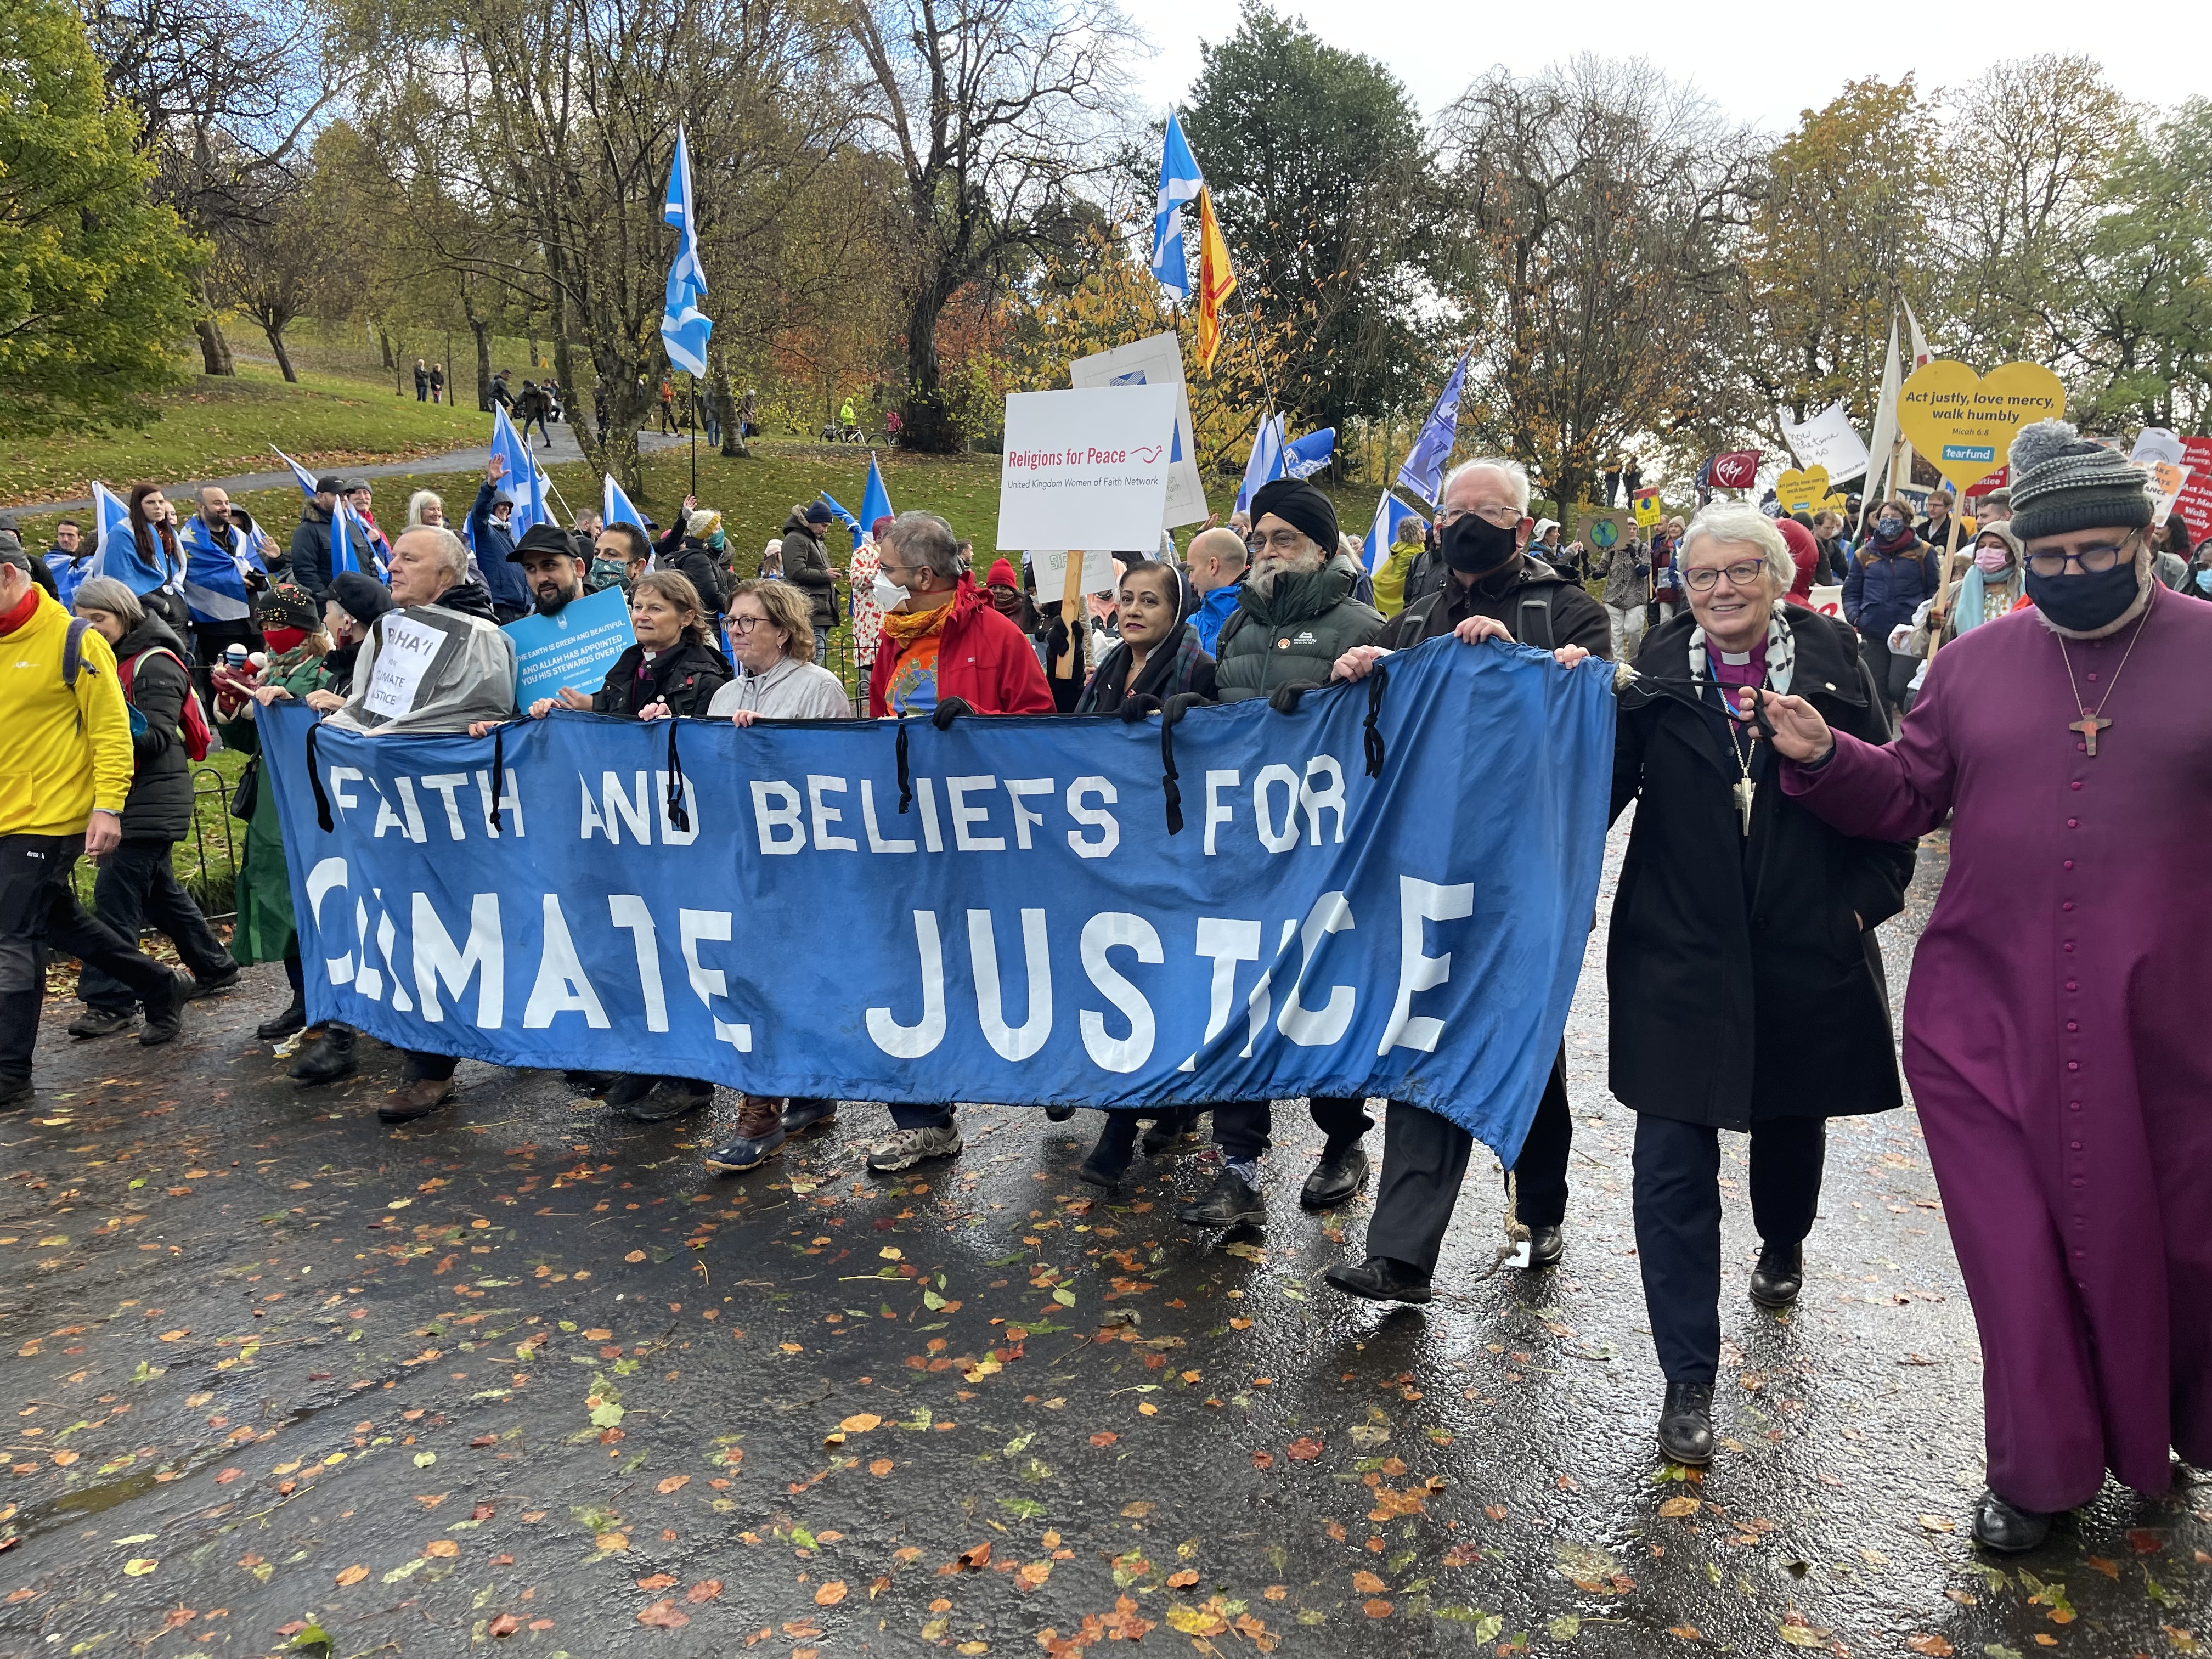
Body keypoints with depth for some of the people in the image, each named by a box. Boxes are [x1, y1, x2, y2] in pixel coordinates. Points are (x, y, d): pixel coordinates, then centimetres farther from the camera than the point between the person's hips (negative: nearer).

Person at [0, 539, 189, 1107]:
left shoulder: (72, 640, -11)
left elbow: (111, 728, -12)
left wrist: (107, 807, -18)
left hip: (51, 817, -7)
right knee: (60, 921, 18)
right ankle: (161, 988, 36)